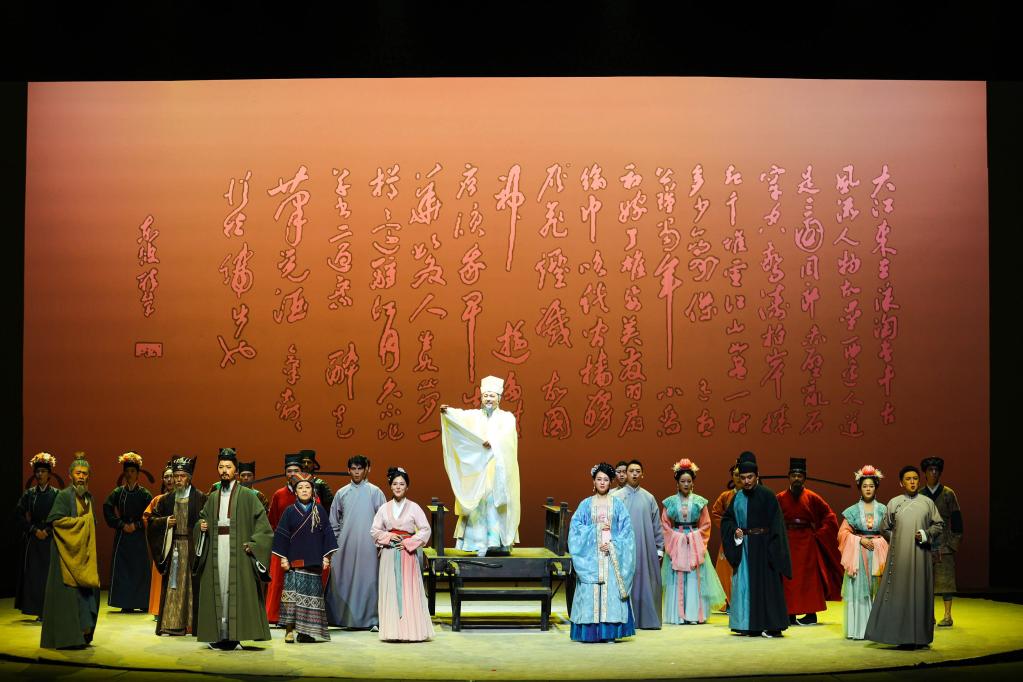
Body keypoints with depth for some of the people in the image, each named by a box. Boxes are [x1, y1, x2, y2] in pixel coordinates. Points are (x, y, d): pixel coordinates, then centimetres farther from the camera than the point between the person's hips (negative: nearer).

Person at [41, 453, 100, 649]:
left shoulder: (88, 497, 15)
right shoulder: (64, 495, -7)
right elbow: (56, 520, -16)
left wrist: (89, 525, 4)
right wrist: (81, 521, -12)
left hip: (84, 551, 7)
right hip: (68, 549, -7)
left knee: (87, 590, 3)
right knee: (69, 592, -7)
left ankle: (83, 632, 9)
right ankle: (67, 637, -4)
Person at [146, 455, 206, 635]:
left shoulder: (200, 498, -1)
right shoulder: (167, 499, 11)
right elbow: (151, 519, 14)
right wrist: (165, 521, -3)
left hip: (192, 547, -4)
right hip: (172, 546, 4)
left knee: (192, 585, -2)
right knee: (171, 585, 4)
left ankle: (192, 624, 3)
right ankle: (171, 624, 8)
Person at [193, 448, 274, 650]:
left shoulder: (247, 496, 2)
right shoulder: (212, 497, 15)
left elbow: (262, 523, -3)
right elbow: (202, 518, 23)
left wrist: (253, 544, -13)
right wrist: (201, 526, 0)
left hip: (238, 552, -4)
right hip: (215, 551, 4)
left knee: (237, 592, -8)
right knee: (217, 591, 1)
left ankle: (235, 636, -6)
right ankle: (220, 636, 5)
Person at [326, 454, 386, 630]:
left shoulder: (374, 492, 1)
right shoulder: (341, 493, 9)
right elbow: (333, 522, 15)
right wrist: (334, 543, 9)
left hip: (368, 545, -3)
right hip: (345, 545, 3)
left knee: (367, 580, -4)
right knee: (344, 580, 3)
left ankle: (370, 618, 1)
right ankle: (346, 617, 11)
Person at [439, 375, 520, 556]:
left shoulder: (507, 417, 9)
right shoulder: (474, 415, 13)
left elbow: (506, 433, -13)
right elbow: (460, 416, -9)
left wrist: (493, 440, -33)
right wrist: (447, 411, -31)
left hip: (498, 471, -1)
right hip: (477, 471, 1)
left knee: (497, 503, -9)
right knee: (477, 504, -6)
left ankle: (500, 541, -11)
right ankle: (477, 543, -7)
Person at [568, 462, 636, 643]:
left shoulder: (617, 504, 6)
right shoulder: (586, 504, 7)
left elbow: (625, 530, 1)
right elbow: (576, 528, 0)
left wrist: (612, 545, -12)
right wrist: (596, 528, -11)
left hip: (612, 555, 0)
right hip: (590, 555, 0)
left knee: (611, 591, -5)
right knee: (590, 592, -4)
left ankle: (610, 633, -1)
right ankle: (590, 632, 0)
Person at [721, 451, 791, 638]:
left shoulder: (767, 496, -7)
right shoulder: (738, 497, 8)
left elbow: (776, 524, -8)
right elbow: (726, 519, 15)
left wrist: (773, 550, -15)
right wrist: (735, 530, -6)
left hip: (762, 546, -5)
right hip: (743, 547, 5)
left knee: (765, 584, -5)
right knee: (744, 583, 6)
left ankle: (771, 626, -1)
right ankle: (750, 625, 12)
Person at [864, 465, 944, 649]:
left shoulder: (927, 502, 4)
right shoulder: (893, 503, 5)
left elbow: (939, 525, 9)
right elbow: (884, 529, 14)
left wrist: (926, 534, -6)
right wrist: (898, 540, 7)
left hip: (920, 557, 0)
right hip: (899, 556, 0)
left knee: (920, 594, 0)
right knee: (899, 594, -2)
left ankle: (919, 637, 5)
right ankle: (903, 636, 1)